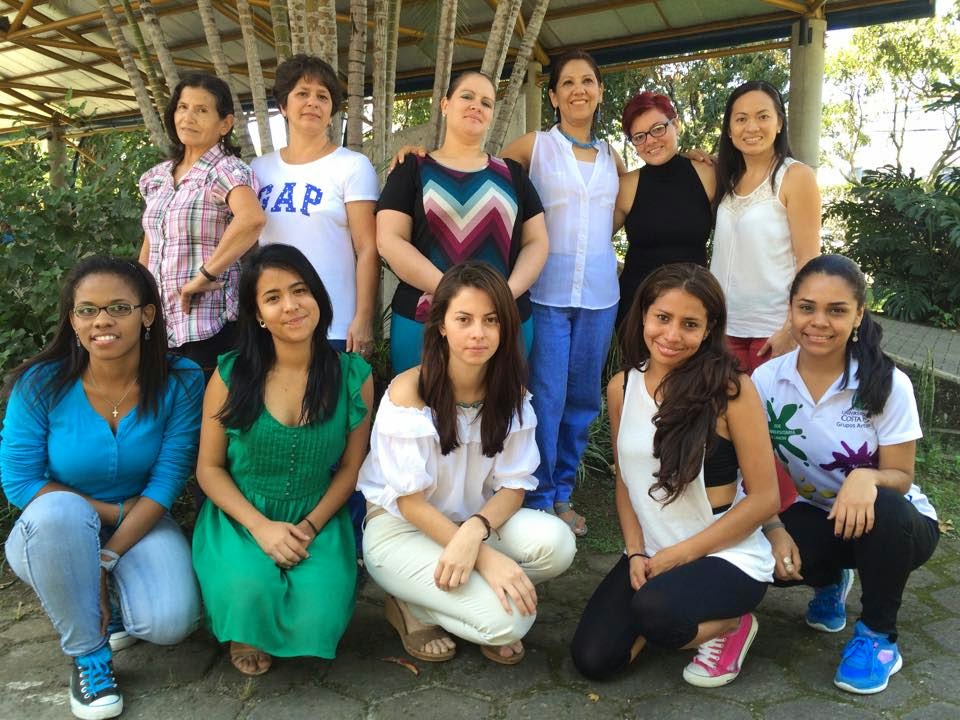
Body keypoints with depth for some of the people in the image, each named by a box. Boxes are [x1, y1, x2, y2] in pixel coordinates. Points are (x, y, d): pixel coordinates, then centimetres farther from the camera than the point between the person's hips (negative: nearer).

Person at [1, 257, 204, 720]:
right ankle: (87, 654, -14)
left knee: (170, 623, -24)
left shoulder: (180, 381, -16)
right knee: (60, 512, -36)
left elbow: (167, 481, -15)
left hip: (142, 525, 1)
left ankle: (99, 598, 14)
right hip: (55, 536, 0)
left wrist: (106, 560, -20)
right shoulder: (40, 384, -17)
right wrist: (114, 511, -18)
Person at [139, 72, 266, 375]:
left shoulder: (226, 170, -9)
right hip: (160, 326, 7)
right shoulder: (157, 176, 13)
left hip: (211, 328, -7)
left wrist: (205, 274, -24)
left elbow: (252, 218, -30)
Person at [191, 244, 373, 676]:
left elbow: (351, 467, 1)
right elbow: (209, 468, -2)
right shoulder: (231, 375, -6)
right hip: (239, 518, 0)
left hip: (318, 521, 1)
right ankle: (245, 633, 9)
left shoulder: (353, 376, -4)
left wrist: (310, 526, -13)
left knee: (317, 618, -24)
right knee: (248, 590, -31)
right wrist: (261, 527, -16)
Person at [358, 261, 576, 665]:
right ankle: (412, 608, 3)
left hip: (474, 520, 5)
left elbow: (513, 486, -7)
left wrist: (475, 531, -29)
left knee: (555, 543, -24)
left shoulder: (510, 393, -5)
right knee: (509, 619, -24)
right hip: (400, 529, -5)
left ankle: (475, 591, 1)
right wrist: (488, 558, -27)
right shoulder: (408, 391, -20)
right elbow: (409, 502, -19)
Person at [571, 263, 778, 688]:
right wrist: (636, 553, -7)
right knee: (593, 659, -9)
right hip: (651, 554, 5)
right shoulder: (622, 387, -1)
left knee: (652, 610, -33)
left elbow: (764, 498, -13)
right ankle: (674, 611, 19)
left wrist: (677, 555, -14)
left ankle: (730, 624, 1)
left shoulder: (731, 389, -16)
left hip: (728, 556, -5)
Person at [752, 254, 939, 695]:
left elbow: (900, 479, -16)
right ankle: (830, 582, 12)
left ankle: (877, 636, -7)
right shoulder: (766, 380, -13)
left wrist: (866, 478, -39)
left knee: (884, 509, -38)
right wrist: (775, 530, -22)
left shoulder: (889, 385, -19)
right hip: (818, 517, 2)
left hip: (894, 524, -2)